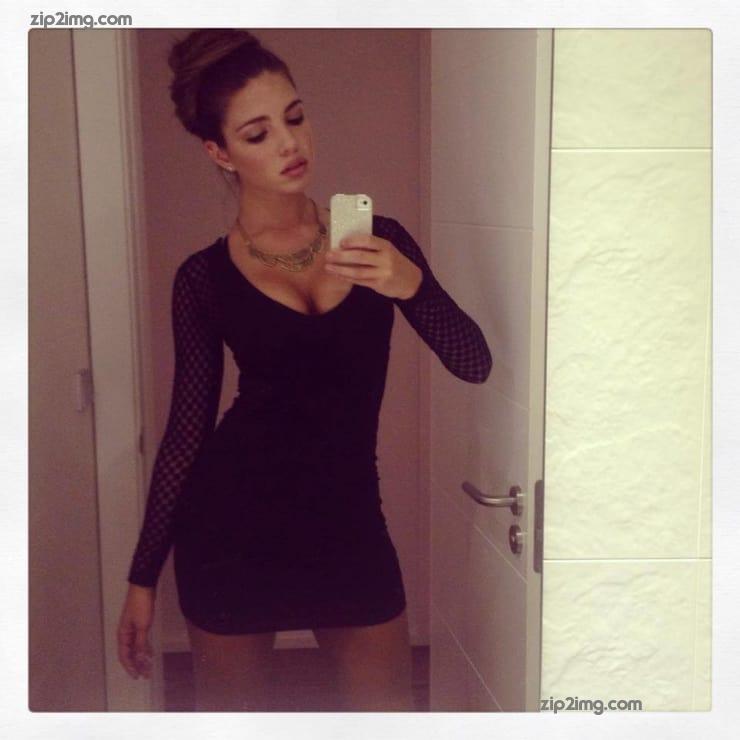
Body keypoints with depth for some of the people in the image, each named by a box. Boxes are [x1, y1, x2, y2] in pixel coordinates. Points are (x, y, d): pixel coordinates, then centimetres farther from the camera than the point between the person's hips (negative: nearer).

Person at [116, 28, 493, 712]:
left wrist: (411, 283, -25)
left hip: (350, 522, 2)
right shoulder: (205, 277, -4)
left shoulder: (378, 241, 0)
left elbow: (474, 364, -6)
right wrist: (143, 577, 4)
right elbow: (188, 427, 2)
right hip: (234, 527, -1)